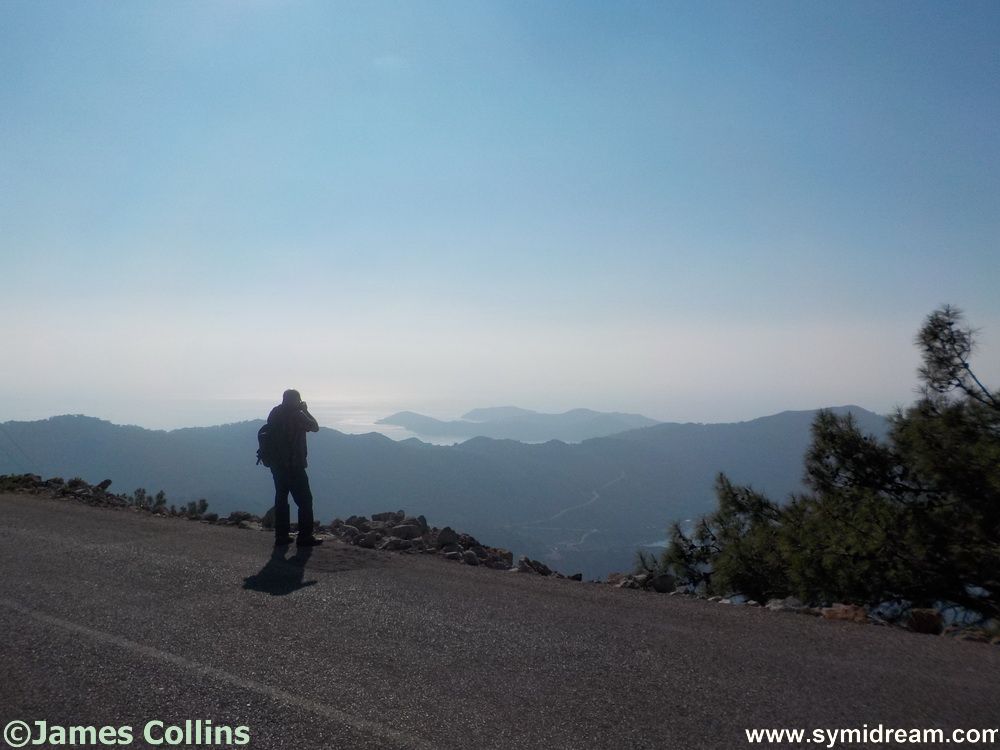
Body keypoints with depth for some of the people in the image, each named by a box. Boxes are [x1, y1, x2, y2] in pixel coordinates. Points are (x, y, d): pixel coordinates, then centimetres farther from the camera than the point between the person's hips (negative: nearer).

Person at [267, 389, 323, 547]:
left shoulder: (274, 413, 6)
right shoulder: (297, 415, -13)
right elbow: (315, 427, -2)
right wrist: (306, 410, 8)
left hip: (276, 464, 7)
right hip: (294, 465, -7)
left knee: (281, 498, 14)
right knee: (305, 500, 1)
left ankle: (281, 535, 17)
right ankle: (305, 536, 1)